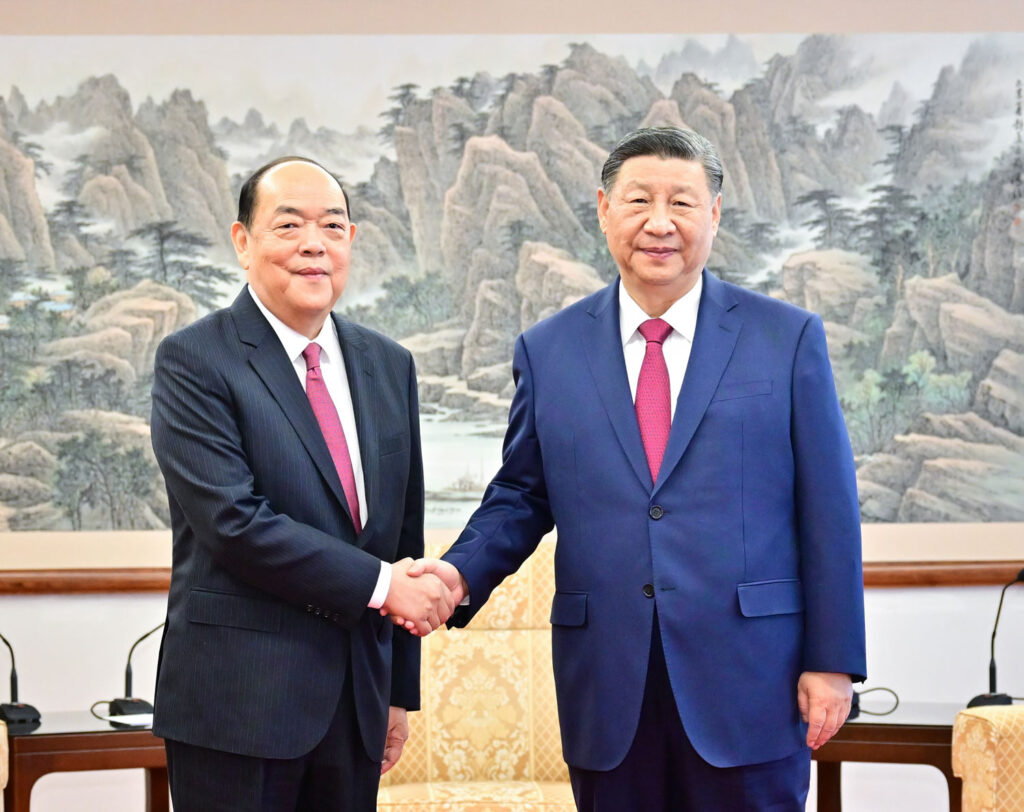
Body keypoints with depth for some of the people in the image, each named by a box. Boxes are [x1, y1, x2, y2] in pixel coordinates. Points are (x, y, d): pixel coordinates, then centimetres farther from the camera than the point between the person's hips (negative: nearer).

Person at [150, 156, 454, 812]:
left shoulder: (389, 365, 11)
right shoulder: (194, 360, -7)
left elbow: (404, 531, 14)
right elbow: (234, 521, -17)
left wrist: (401, 690, 14)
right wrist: (379, 584, -14)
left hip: (358, 702, 5)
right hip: (237, 706, -5)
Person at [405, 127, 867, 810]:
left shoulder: (788, 338, 1)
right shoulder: (548, 350, 7)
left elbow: (828, 511, 0)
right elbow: (522, 494, 12)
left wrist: (832, 662, -3)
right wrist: (462, 574, -7)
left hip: (750, 685, -1)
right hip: (607, 693, 2)